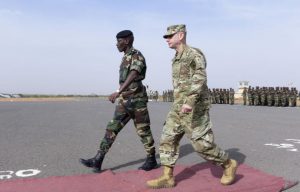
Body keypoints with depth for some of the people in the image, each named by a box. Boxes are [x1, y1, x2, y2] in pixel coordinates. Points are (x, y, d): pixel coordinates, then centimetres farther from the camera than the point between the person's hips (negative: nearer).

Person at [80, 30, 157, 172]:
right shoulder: (125, 58, 16)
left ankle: (151, 160, 20)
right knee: (111, 129, 1)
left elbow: (132, 77, -30)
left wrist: (118, 92, -42)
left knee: (143, 131, 3)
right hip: (125, 101, 8)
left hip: (136, 100, -8)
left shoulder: (137, 56, -12)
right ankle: (97, 160, 0)